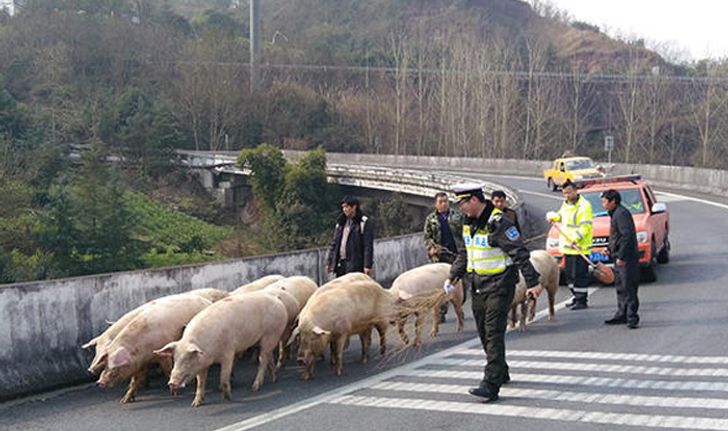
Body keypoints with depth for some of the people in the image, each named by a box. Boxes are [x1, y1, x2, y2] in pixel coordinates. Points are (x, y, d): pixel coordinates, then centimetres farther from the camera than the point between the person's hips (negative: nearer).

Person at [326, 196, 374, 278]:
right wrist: (329, 261, 12)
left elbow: (368, 246, -10)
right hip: (340, 263, 7)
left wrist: (367, 265, -17)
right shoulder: (341, 223, 17)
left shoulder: (364, 223, -4)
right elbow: (334, 243, 18)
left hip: (355, 265, -7)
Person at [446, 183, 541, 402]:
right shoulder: (468, 223, 10)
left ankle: (491, 385, -16)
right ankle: (501, 373, 31)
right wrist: (453, 275, 19)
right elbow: (464, 253, 23)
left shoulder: (499, 224, -17)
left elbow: (520, 253, -17)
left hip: (499, 286, -9)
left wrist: (532, 282, -18)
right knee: (484, 333, 14)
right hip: (477, 286, 9)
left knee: (494, 334, -12)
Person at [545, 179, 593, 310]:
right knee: (569, 275, 15)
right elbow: (561, 216, 34)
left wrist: (576, 238, -30)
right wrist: (552, 216, 13)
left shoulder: (584, 206, -12)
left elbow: (585, 226, -20)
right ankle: (576, 297, 26)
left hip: (579, 248, -9)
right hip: (567, 247, 9)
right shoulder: (566, 204, 16)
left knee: (579, 275, -8)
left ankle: (581, 300, -2)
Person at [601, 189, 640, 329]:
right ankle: (622, 315, 22)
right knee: (621, 288, 15)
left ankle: (632, 318, -7)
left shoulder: (621, 214, -15)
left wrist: (621, 256, -23)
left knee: (629, 288, -9)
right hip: (620, 258, 11)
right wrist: (610, 249, 23)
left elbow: (627, 235, -23)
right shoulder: (616, 214, 17)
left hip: (626, 259, -11)